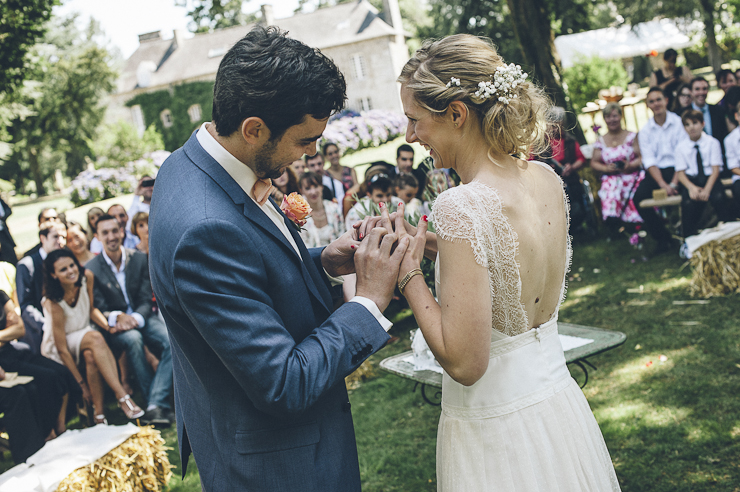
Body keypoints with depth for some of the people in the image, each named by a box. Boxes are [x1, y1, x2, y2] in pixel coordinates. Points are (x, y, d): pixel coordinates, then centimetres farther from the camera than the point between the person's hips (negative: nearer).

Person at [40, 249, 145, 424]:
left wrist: (108, 326, -16)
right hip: (56, 346, -4)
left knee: (91, 355, -33)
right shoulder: (54, 303, -28)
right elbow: (62, 350, -24)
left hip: (83, 336, 4)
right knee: (95, 338, -35)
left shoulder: (86, 277, -14)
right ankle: (123, 397, -38)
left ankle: (99, 412, -32)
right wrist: (82, 385, -23)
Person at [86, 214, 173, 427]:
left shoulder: (139, 259, 4)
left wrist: (134, 318, -20)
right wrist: (118, 317, -27)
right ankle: (159, 404, -31)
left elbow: (146, 300, 1)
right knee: (133, 339, -37)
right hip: (114, 328, -2)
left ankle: (156, 405, -33)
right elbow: (99, 310, -5)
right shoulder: (92, 269, -2)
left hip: (142, 319, 3)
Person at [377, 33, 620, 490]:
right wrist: (428, 242, 8)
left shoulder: (463, 205, -26)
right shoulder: (546, 179, -3)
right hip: (561, 406, 7)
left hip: (496, 430, -7)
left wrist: (408, 271, -16)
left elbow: (464, 361, -26)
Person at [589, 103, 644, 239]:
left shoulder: (632, 136, 9)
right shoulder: (601, 141, 15)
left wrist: (631, 165, -17)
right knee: (610, 196, -32)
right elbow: (594, 163, 13)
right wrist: (606, 168, -7)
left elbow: (642, 157, 2)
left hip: (632, 175, -1)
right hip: (611, 178, 1)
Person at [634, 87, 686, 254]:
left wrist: (674, 183, -19)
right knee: (639, 198, -24)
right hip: (656, 173, 3)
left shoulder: (678, 123, 1)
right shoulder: (645, 131, 9)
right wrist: (663, 184, -17)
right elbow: (649, 162, -1)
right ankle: (663, 238, -7)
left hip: (677, 170, -3)